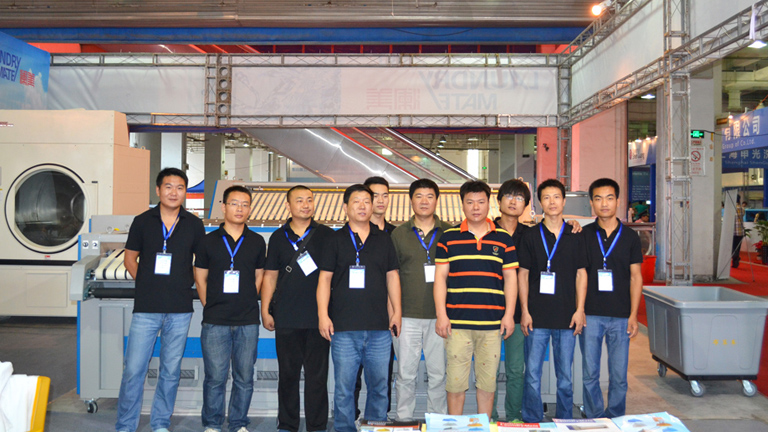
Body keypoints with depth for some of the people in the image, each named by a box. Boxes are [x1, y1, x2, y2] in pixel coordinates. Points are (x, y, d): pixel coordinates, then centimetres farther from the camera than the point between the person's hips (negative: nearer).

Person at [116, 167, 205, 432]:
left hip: (180, 310, 1)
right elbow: (130, 259, 10)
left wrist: (184, 285, 6)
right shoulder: (142, 221, 3)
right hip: (146, 308, -1)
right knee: (133, 369, -1)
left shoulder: (194, 225, 4)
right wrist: (148, 284, 2)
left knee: (171, 370, 9)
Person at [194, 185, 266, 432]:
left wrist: (247, 304, 8)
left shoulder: (257, 242, 7)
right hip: (215, 321, -1)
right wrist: (211, 307, 5)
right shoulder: (208, 241, 4)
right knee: (215, 377, 3)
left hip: (248, 321, 1)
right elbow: (200, 279, 10)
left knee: (244, 377, 7)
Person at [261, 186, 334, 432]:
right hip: (286, 319, 2)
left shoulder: (326, 235, 5)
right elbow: (270, 277, 13)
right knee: (288, 374, 9)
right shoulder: (278, 237, 10)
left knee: (317, 375, 3)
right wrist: (265, 311, 7)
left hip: (318, 318, -1)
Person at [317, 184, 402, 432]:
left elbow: (392, 276, 14)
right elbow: (324, 278, 4)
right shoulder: (336, 240, 6)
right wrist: (323, 314, -4)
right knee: (343, 387, 2)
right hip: (344, 328, -2)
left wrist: (396, 311, 7)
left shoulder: (383, 239, 13)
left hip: (379, 328, 2)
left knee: (379, 385, 8)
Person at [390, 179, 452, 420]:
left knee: (438, 373, 7)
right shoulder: (399, 234, 7)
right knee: (406, 373, 6)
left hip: (439, 314, 0)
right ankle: (403, 419, 19)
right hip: (407, 315, 0)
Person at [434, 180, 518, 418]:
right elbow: (440, 276, 4)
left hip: (492, 322, 1)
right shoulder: (448, 237, 6)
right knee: (455, 380, 3)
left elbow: (510, 277, 9)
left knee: (488, 380, 8)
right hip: (457, 322, -1)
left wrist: (509, 314, 1)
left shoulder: (503, 238, 8)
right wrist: (441, 315, -3)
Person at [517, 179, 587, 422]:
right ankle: (532, 423, 15)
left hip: (567, 318, 1)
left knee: (565, 376, 9)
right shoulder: (530, 236, 4)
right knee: (532, 375, 2)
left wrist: (580, 309, 0)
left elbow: (581, 274, 8)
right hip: (537, 317, -1)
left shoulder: (576, 237, 7)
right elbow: (523, 274, 5)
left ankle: (565, 422, 23)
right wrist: (524, 310, -2)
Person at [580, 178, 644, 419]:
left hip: (620, 316, 1)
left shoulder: (630, 237, 5)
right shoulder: (583, 235, 2)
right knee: (590, 374, 5)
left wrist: (633, 315, 0)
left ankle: (615, 421, 22)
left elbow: (635, 277, 5)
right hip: (590, 315, 0)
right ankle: (594, 420, 20)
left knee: (619, 376, 6)